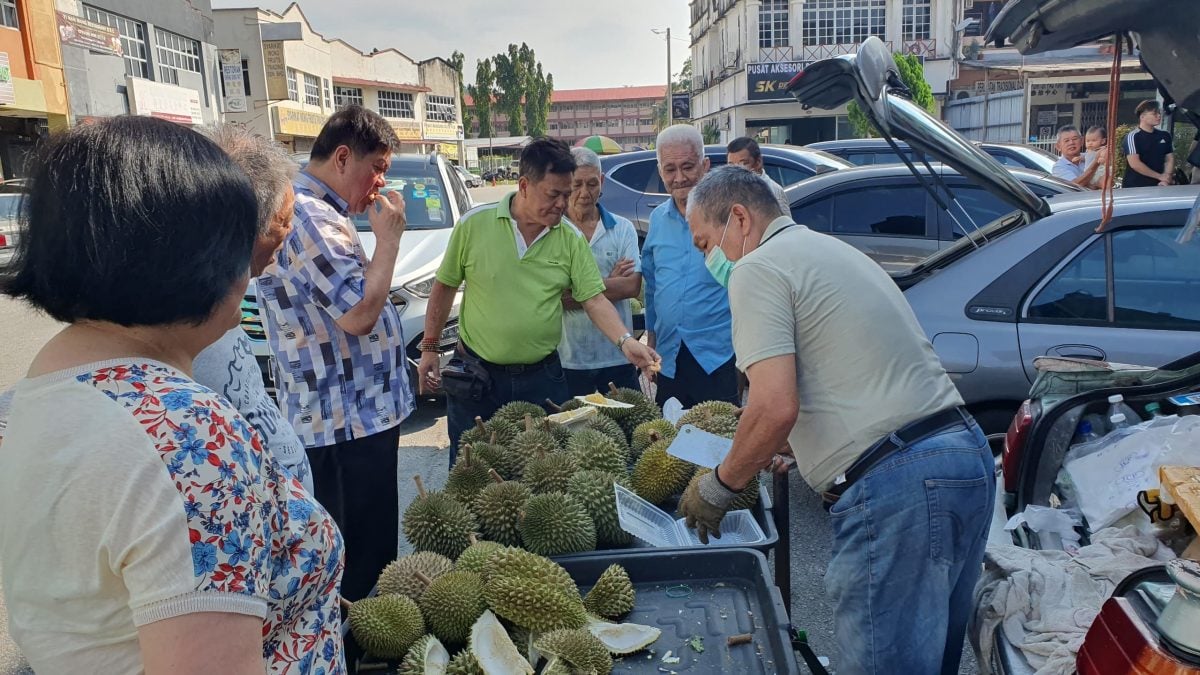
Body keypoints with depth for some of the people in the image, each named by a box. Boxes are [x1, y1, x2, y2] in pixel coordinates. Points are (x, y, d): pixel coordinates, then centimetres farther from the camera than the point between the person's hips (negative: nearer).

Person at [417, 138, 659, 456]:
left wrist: (625, 341, -21)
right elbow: (444, 287, 2)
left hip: (542, 378, 1)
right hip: (475, 376, -1)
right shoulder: (474, 224, -8)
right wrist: (429, 348, 4)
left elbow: (595, 300, -5)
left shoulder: (572, 239, -3)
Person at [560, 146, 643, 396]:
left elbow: (632, 286, -7)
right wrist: (610, 283, -9)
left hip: (617, 359, 2)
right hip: (567, 360, -2)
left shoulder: (623, 229, 6)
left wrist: (571, 293, -11)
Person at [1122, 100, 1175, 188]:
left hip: (1157, 186, 5)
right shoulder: (1132, 137, -8)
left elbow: (1170, 159, 10)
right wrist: (1160, 176, -14)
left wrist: (1166, 179, -8)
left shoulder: (1165, 136, 10)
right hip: (1134, 187, -5)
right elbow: (1134, 164, -16)